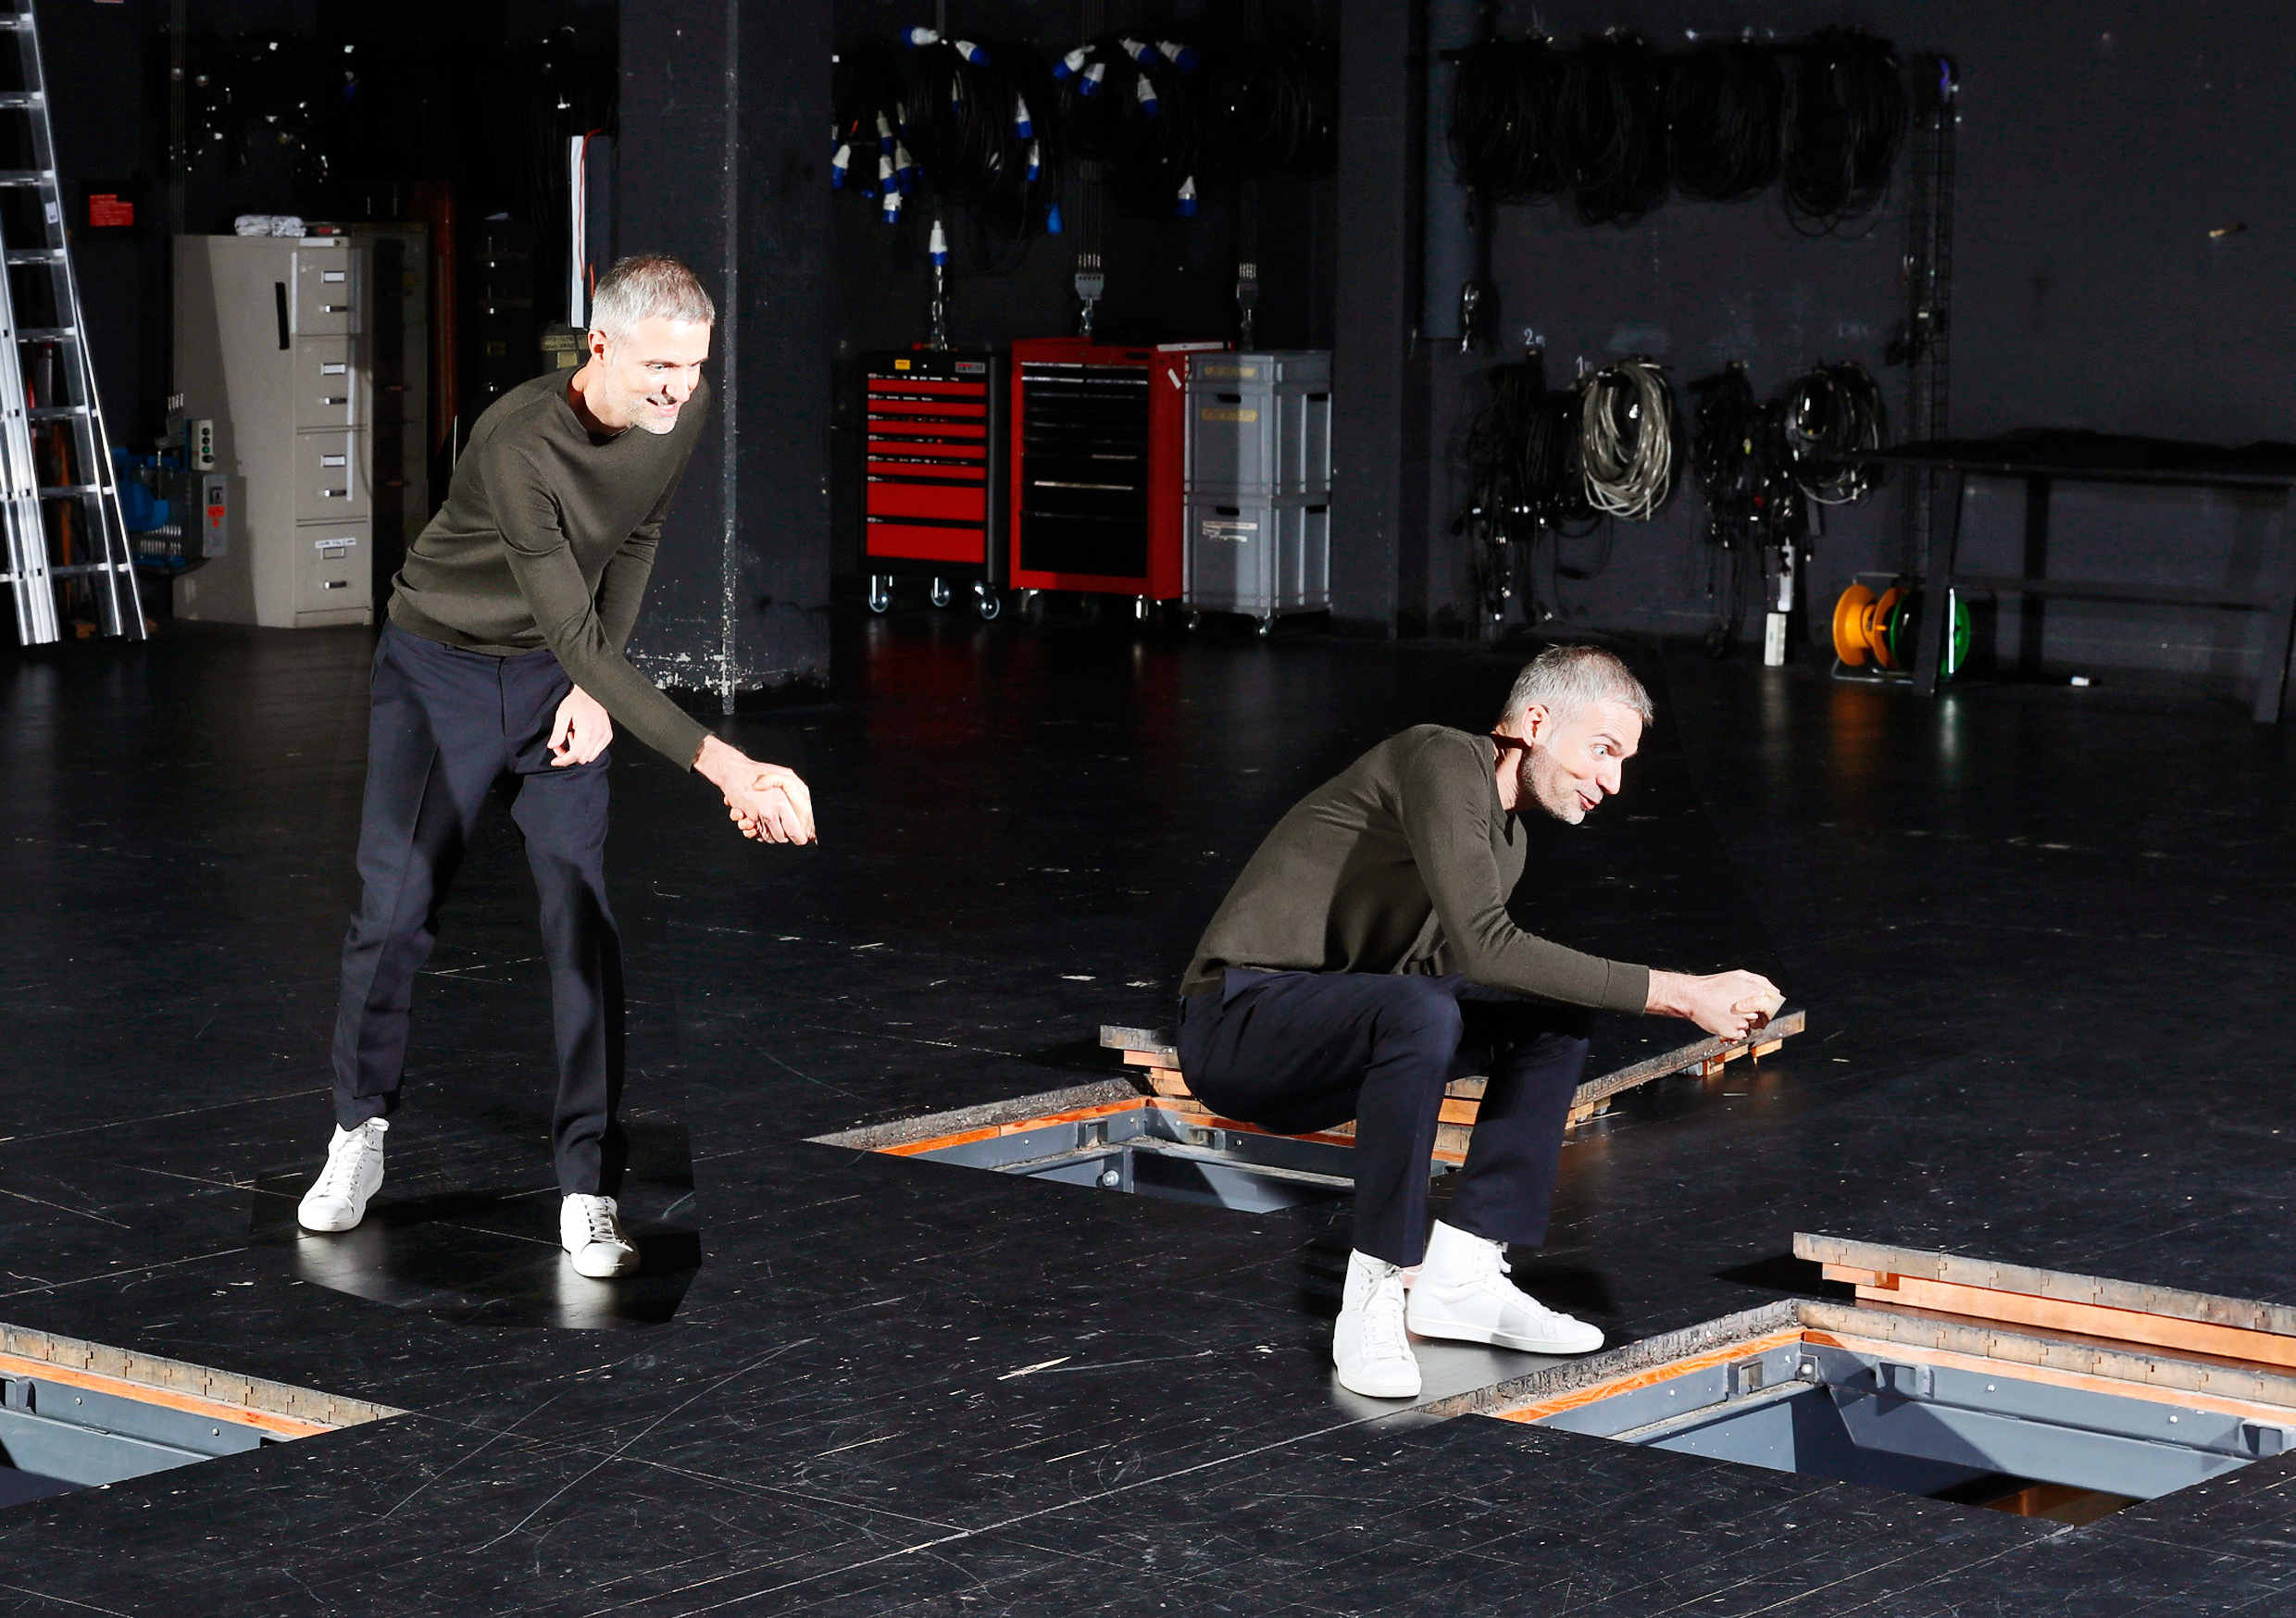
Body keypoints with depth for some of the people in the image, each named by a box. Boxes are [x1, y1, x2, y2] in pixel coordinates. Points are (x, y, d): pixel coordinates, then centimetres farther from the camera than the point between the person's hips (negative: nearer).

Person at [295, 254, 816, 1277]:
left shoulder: (683, 412, -14)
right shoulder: (520, 445, -34)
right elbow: (575, 638, -37)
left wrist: (596, 685, -5)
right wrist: (723, 766, -43)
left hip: (558, 680, 4)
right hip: (439, 666, -4)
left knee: (585, 921, -7)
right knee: (394, 912, -2)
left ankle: (589, 1191, -4)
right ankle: (359, 1131, 23)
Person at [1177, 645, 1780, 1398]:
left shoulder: (1506, 836, 13)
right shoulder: (1444, 763, -18)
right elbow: (1484, 947, -30)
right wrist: (1678, 995, -29)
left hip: (1330, 1037, 10)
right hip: (1239, 1021, -10)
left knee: (1557, 1015, 6)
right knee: (1422, 1013, -36)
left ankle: (1459, 1276, 1)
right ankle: (1372, 1304, -23)